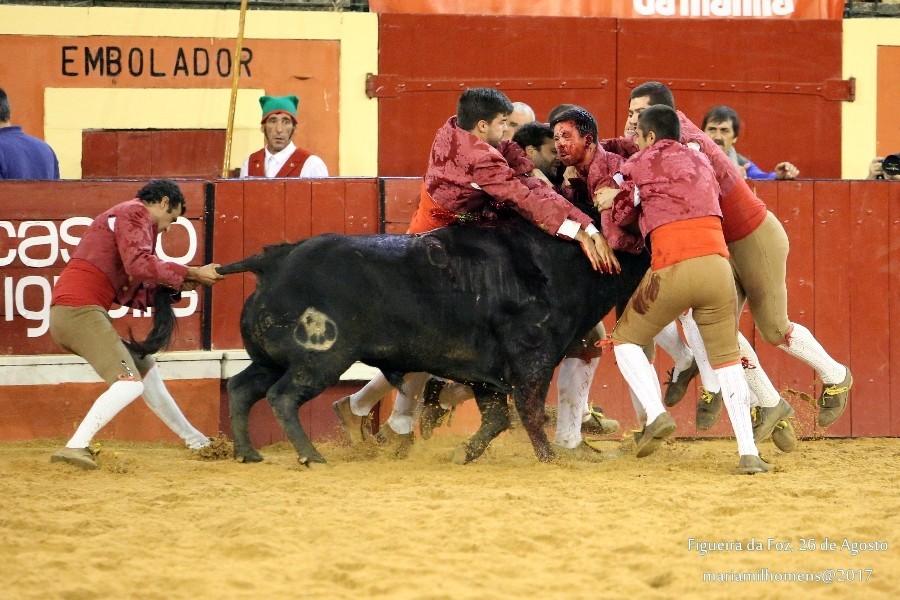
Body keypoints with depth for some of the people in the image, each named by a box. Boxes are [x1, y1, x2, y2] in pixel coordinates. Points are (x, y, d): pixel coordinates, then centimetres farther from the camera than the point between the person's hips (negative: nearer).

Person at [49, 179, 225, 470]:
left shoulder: (130, 216, 29)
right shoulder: (135, 213, -1)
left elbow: (128, 291, 25)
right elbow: (139, 264, -19)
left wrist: (176, 285, 16)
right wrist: (192, 273, -13)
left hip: (66, 314, 11)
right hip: (79, 311, -11)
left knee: (144, 366, 24)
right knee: (129, 383, -20)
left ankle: (193, 439, 38)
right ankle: (75, 447, -31)